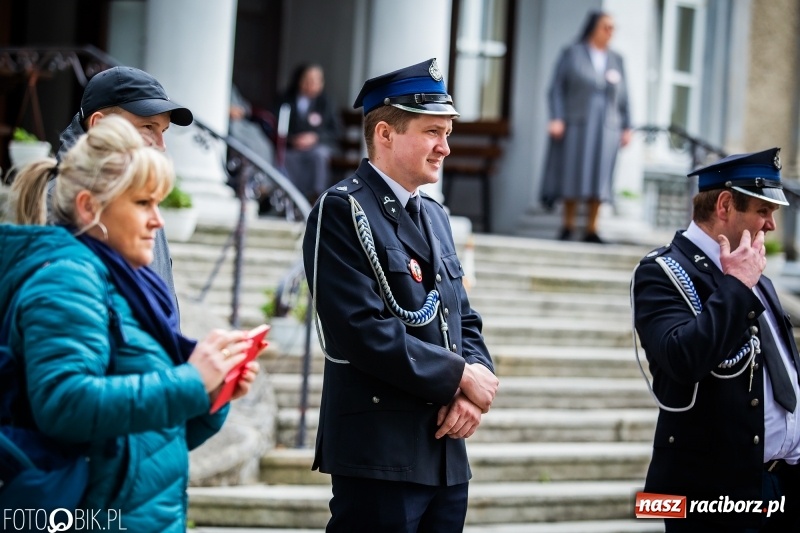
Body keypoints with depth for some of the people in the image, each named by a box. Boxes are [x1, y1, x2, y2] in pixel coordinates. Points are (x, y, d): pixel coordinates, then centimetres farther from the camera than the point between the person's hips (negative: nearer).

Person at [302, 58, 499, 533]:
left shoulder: (435, 216, 17)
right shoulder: (343, 210, -8)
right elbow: (366, 331, -18)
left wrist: (471, 394, -3)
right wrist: (460, 377, -12)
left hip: (447, 456, 8)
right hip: (380, 453, -8)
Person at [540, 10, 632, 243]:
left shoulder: (616, 60, 12)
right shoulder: (572, 54, 4)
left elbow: (623, 96, 12)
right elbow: (556, 88, 1)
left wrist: (626, 127, 7)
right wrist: (556, 118, -10)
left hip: (606, 127, 3)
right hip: (576, 125, -2)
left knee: (599, 177, -1)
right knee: (573, 175, -1)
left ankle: (591, 229, 2)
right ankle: (567, 226, 8)